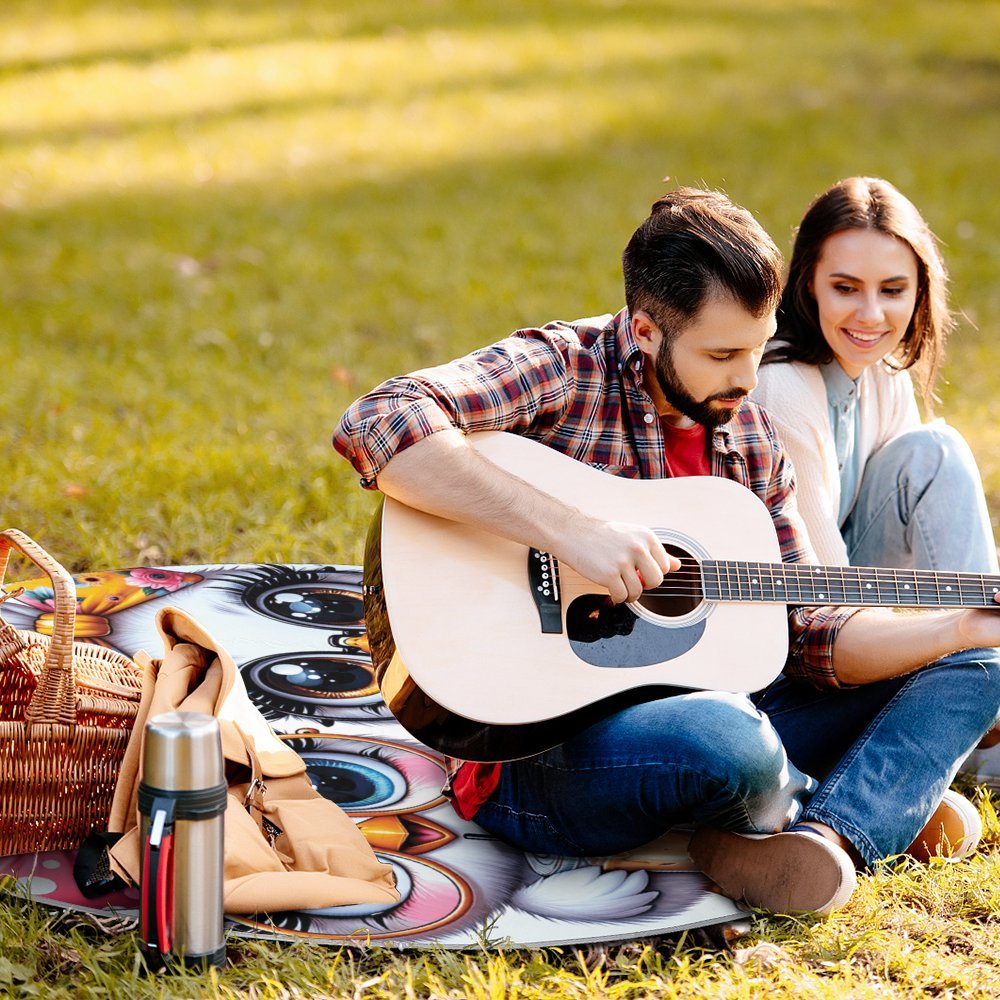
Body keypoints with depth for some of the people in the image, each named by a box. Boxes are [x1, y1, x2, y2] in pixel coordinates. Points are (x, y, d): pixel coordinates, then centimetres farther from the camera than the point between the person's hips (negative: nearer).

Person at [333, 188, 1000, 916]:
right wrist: (569, 529, -32)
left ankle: (826, 838, -22)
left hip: (693, 714, 8)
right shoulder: (561, 370, -11)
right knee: (726, 740, -40)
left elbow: (806, 633, 11)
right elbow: (376, 426, -29)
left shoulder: (749, 438, 10)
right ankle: (884, 804, -4)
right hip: (538, 751, -8)